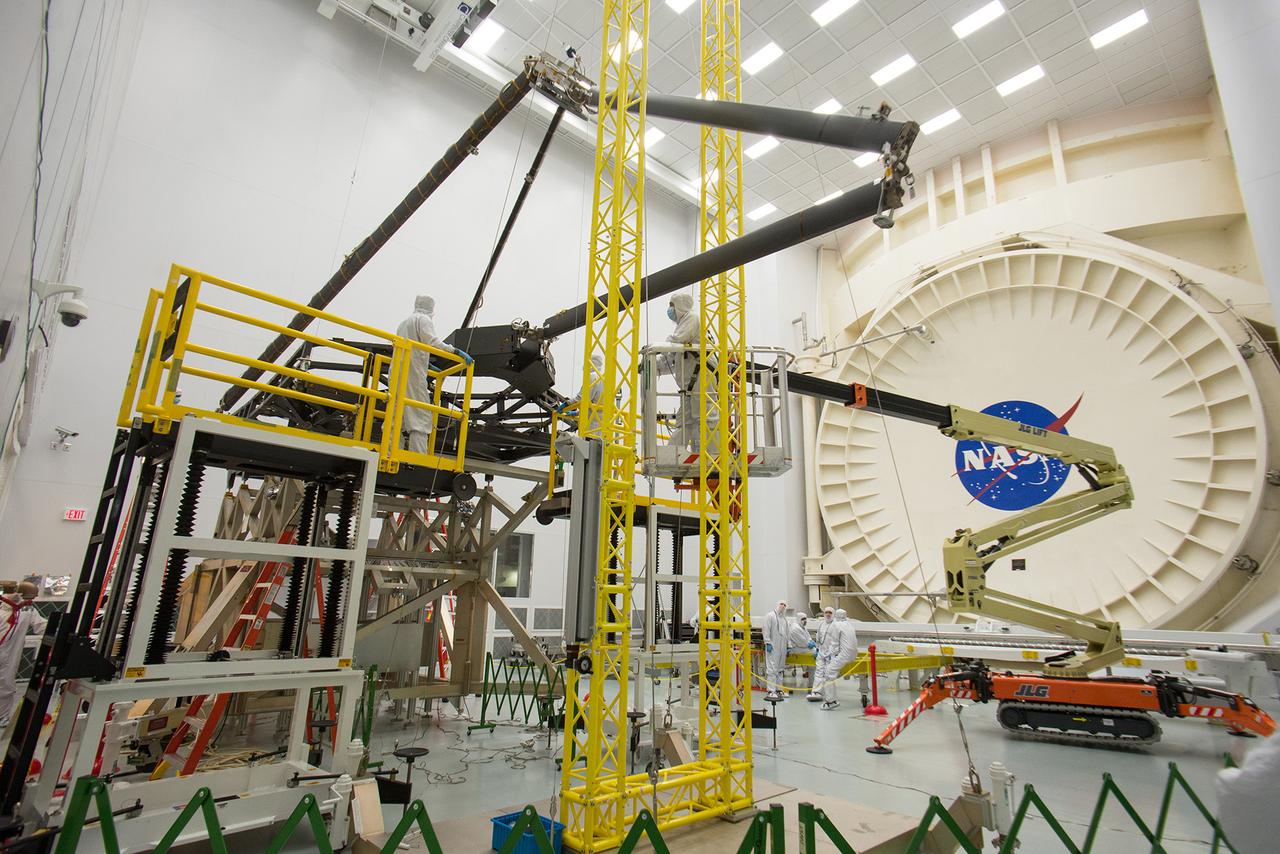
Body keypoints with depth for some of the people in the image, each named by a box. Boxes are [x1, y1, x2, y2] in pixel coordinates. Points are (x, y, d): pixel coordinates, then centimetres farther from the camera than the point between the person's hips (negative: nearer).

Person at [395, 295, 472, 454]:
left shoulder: (404, 322, 28)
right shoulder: (424, 319, 1)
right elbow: (432, 341, -17)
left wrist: (427, 365, 36)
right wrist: (457, 351, -21)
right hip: (414, 375, -9)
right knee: (420, 417, -12)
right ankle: (418, 458, -20)